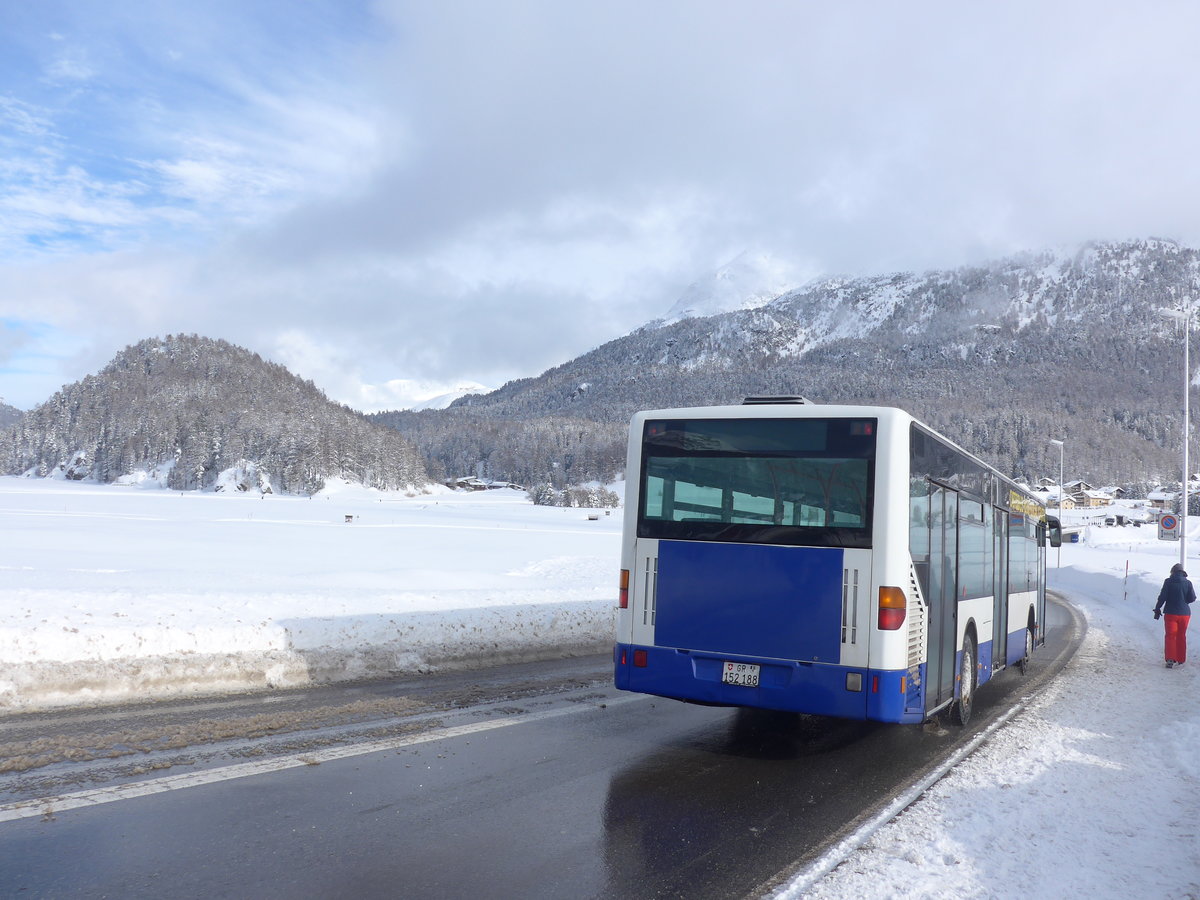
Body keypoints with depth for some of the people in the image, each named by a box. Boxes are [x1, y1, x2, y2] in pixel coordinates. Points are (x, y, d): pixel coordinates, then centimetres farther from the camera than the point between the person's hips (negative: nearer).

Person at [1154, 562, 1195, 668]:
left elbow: (1162, 597, -9)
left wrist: (1157, 609, 2)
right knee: (1181, 637, 15)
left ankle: (1170, 659, -9)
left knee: (1170, 636, 4)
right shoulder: (1188, 583, -4)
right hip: (1184, 613, 2)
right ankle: (1181, 660, 21)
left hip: (1171, 613, -2)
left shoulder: (1168, 582, -9)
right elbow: (1192, 598, -3)